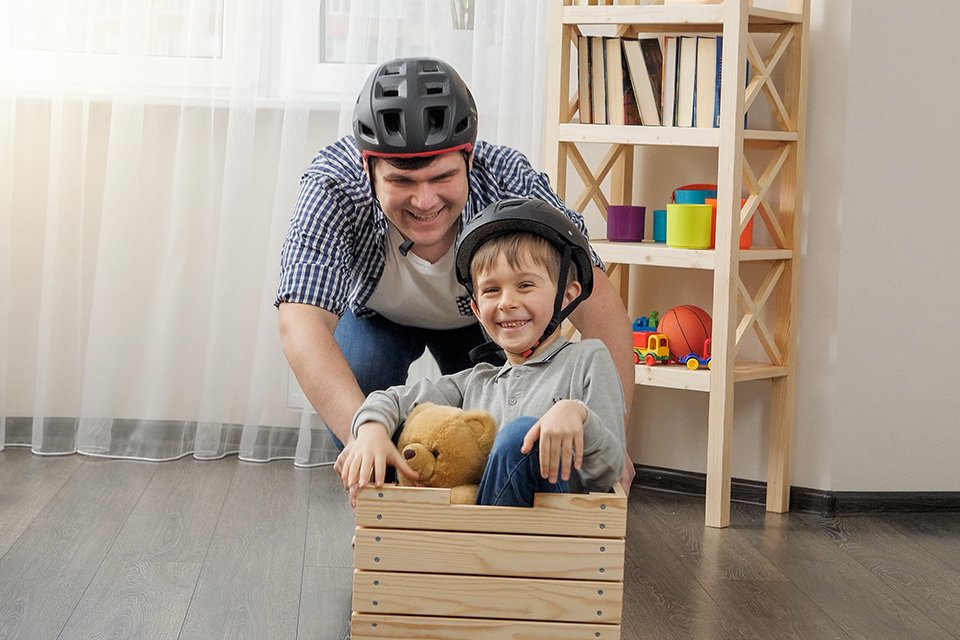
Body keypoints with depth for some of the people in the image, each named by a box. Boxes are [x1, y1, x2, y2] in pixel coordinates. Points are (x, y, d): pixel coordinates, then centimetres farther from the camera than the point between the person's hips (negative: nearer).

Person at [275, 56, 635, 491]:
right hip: (377, 314, -1)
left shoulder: (510, 182, -39)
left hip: (481, 319, 1)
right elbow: (302, 323, -51)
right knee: (346, 393, -27)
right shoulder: (332, 188, -41)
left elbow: (596, 303, -40)